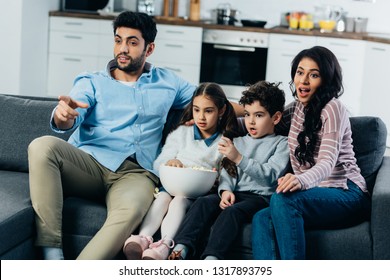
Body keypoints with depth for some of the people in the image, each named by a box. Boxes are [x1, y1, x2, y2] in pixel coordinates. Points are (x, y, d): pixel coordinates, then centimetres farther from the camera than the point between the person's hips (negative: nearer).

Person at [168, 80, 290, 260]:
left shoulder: (280, 143, 7)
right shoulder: (238, 142, 25)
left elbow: (269, 175, -9)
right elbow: (228, 172, 14)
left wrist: (239, 158, -18)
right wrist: (226, 190, -9)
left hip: (261, 196, -5)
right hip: (235, 193, 5)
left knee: (233, 211, -34)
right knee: (203, 202, -23)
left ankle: (211, 258, -49)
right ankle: (181, 249, -37)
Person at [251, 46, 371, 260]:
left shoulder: (332, 108, -6)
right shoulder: (298, 108, 16)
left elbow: (328, 162, -19)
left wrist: (302, 180, -41)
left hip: (345, 193, -6)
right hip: (314, 195, 7)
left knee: (282, 198, -35)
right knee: (261, 220, -25)